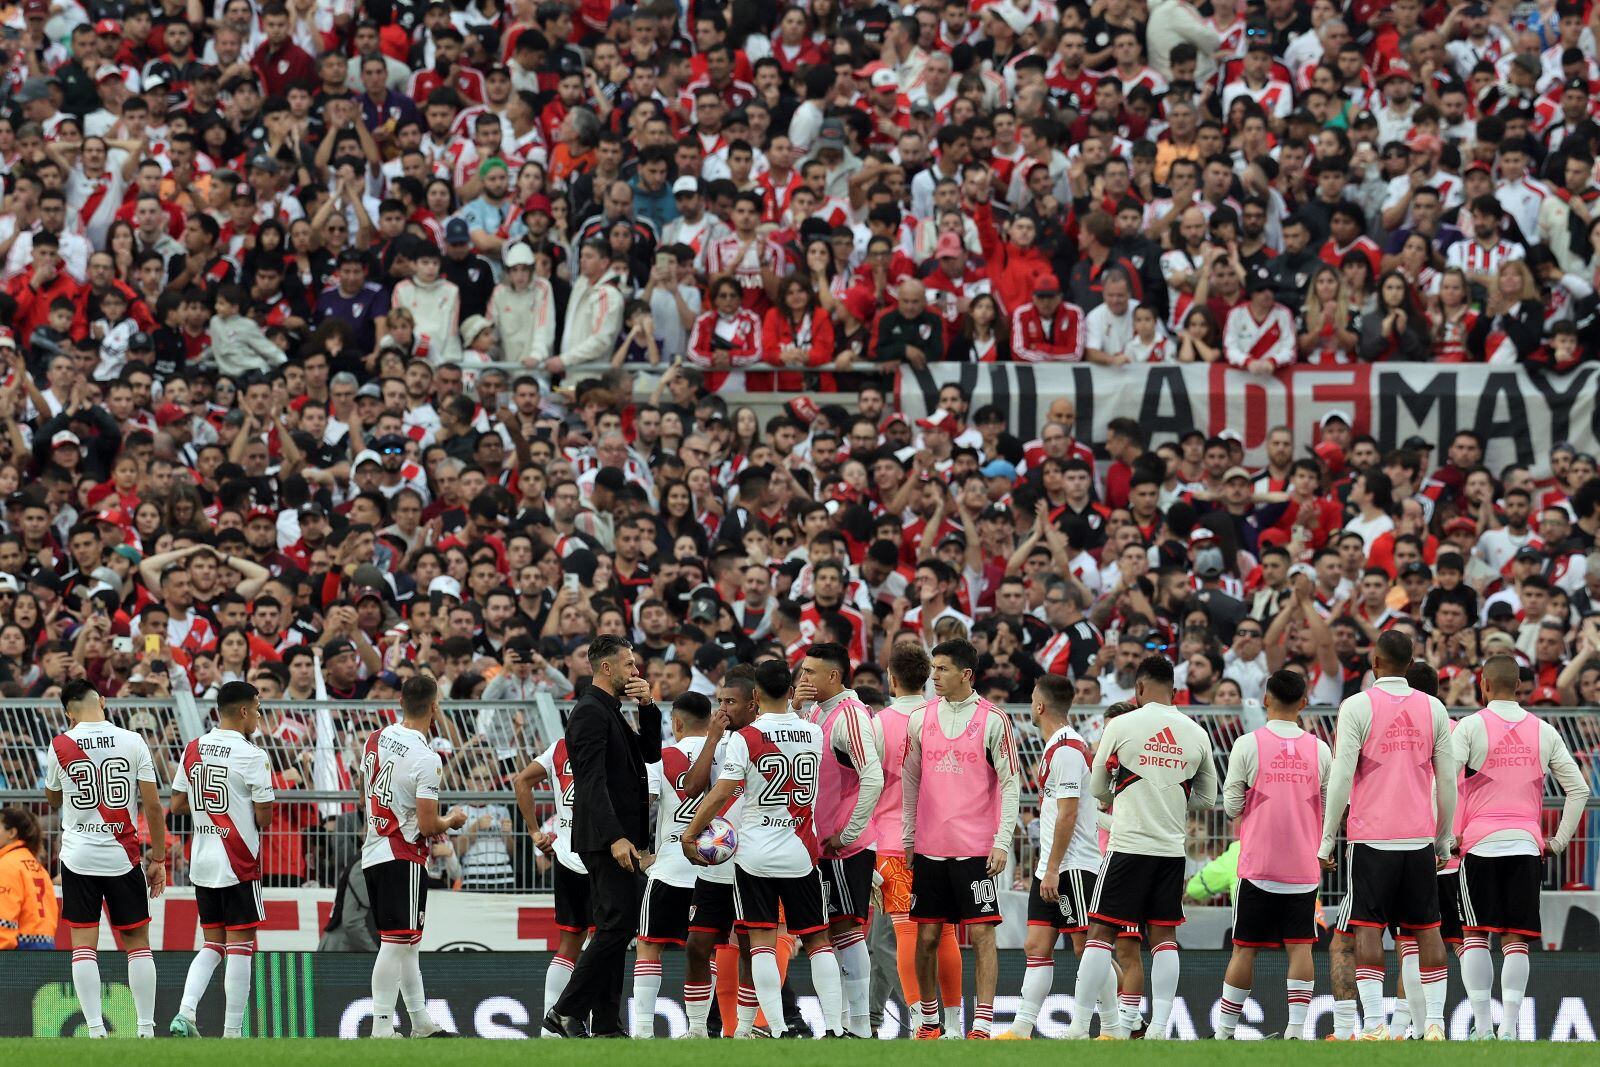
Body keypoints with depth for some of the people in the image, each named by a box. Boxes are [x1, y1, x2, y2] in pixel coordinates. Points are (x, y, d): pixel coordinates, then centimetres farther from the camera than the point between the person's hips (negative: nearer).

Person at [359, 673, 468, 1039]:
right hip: (403, 857, -8)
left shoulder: (375, 739, 6)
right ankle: (382, 1027, -9)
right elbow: (427, 825, -17)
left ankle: (421, 1022, 27)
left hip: (374, 851, 8)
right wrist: (452, 820, 6)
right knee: (396, 943, -6)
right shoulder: (426, 758, -18)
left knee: (408, 942, 18)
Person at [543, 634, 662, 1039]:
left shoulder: (610, 712, 18)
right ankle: (567, 1011, -12)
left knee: (614, 929, 9)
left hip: (617, 836, 10)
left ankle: (606, 1024, 10)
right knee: (618, 925, -14)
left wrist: (647, 708, 7)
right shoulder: (590, 712, -13)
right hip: (606, 837, -10)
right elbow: (593, 781, -20)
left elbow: (650, 753, 21)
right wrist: (616, 837, -27)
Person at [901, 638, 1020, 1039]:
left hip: (975, 849, -3)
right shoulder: (920, 719, 7)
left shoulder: (992, 721, -3)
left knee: (982, 934, -6)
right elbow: (910, 784, 12)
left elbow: (1009, 784, -2)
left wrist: (1002, 841, -9)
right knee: (927, 936, 6)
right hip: (929, 848, 3)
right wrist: (906, 840, 8)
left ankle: (982, 1024, -6)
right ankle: (929, 1018, 18)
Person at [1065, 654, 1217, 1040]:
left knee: (1101, 932, 1)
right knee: (1164, 936, 8)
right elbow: (1206, 799, 14)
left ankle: (1080, 1026, -2)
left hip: (1128, 845, -3)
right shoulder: (1196, 734, 4)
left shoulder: (1121, 726, -5)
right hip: (1172, 847, 3)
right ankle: (1159, 1026, 2)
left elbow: (1097, 788, 7)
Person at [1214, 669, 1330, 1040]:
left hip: (1258, 866, -1)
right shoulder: (1319, 749, 1)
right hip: (1304, 866, 1)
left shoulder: (1248, 745, -6)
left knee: (1245, 948, 5)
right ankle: (1296, 1028, -8)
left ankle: (1226, 1030, 11)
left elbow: (1232, 805, -4)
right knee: (1300, 947, 1)